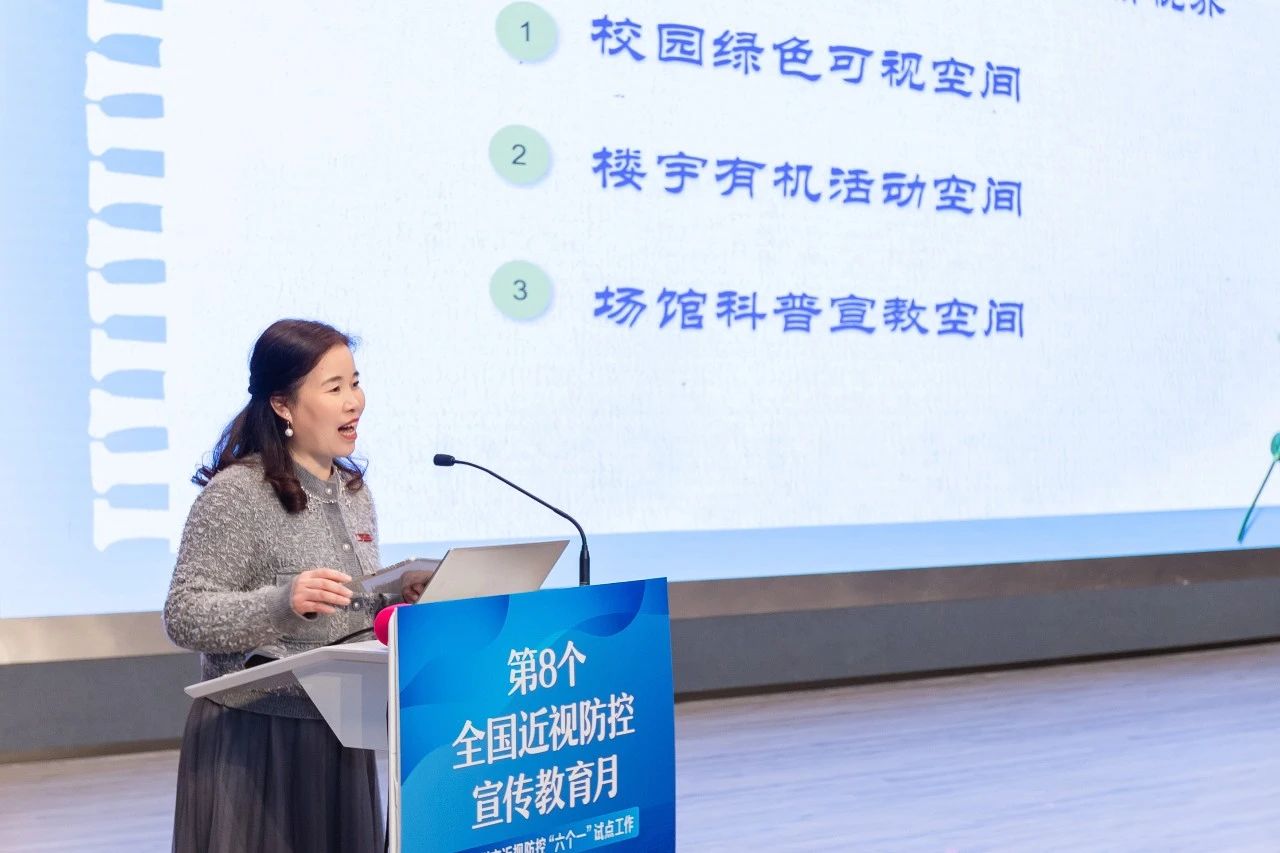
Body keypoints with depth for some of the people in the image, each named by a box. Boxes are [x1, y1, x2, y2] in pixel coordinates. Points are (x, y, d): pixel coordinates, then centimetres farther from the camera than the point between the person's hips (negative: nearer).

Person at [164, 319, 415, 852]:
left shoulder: (353, 492, 11)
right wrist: (282, 602, -29)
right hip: (255, 738, -7)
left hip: (341, 736, 7)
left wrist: (398, 599, 0)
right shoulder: (237, 492, -12)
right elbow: (184, 618, -15)